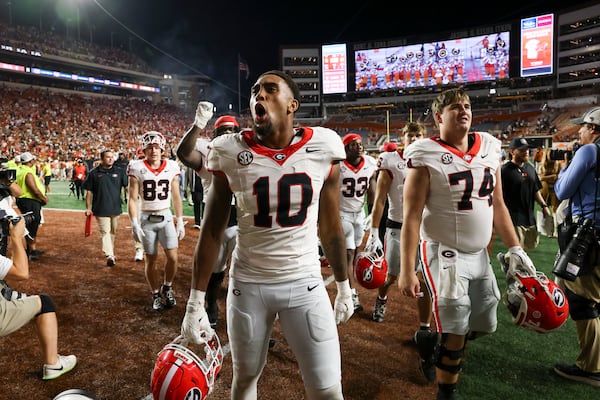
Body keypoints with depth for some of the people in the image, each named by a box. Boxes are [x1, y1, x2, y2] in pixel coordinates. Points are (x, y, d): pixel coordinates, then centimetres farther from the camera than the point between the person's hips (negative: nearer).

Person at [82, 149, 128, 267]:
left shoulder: (119, 172, 5)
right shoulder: (94, 173, 1)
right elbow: (89, 191, 4)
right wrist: (88, 208, 3)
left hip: (116, 208, 3)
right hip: (101, 209, -3)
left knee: (113, 232, 14)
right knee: (105, 232, -8)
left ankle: (110, 253, 29)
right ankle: (109, 256, -15)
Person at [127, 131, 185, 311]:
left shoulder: (171, 167, -1)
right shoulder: (137, 168, -7)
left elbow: (176, 197, 6)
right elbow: (132, 199, -7)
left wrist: (180, 221, 5)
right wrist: (134, 224, -13)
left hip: (166, 217, 2)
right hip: (146, 218, -1)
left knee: (172, 257, -5)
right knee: (150, 260, 7)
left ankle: (167, 287, 22)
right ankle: (156, 294, 26)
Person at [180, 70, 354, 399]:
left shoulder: (322, 149, -7)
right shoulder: (231, 153, -8)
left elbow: (330, 226, 3)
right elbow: (212, 230, -2)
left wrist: (344, 286, 10)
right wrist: (195, 301, -3)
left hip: (305, 284, 0)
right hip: (247, 284, 1)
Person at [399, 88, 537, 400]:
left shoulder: (489, 149, 6)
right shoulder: (427, 157, -13)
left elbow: (498, 205, 12)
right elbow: (411, 218, -15)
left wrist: (515, 249, 8)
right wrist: (407, 270, -18)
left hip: (479, 254, 7)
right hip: (444, 254, -6)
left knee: (484, 325, 13)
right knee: (456, 334, 0)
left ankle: (431, 342, 38)